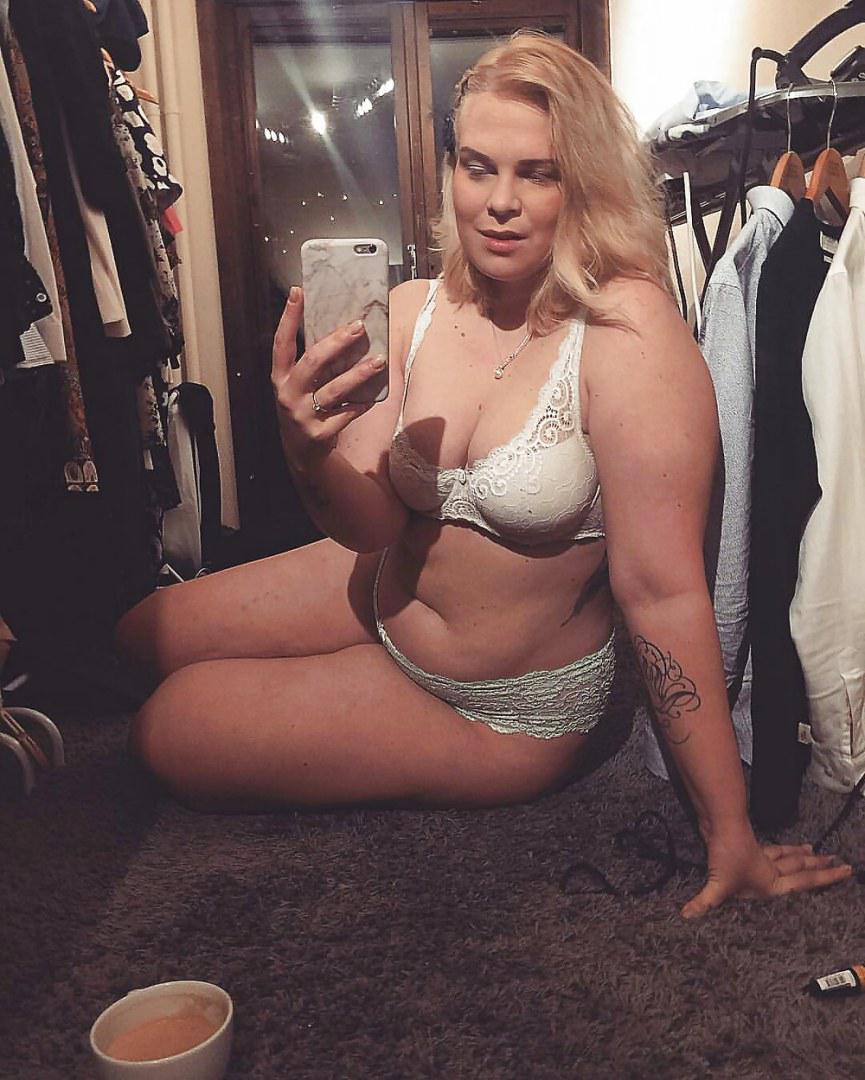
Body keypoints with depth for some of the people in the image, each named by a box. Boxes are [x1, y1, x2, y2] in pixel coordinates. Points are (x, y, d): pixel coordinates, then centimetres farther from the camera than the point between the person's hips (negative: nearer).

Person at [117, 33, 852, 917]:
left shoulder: (626, 330, -28)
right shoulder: (414, 311, -9)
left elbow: (662, 590, -28)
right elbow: (376, 524, -8)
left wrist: (730, 837, -22)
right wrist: (309, 451, -32)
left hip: (507, 706, -5)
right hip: (387, 597, 6)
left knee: (166, 735, -2)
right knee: (147, 636, 14)